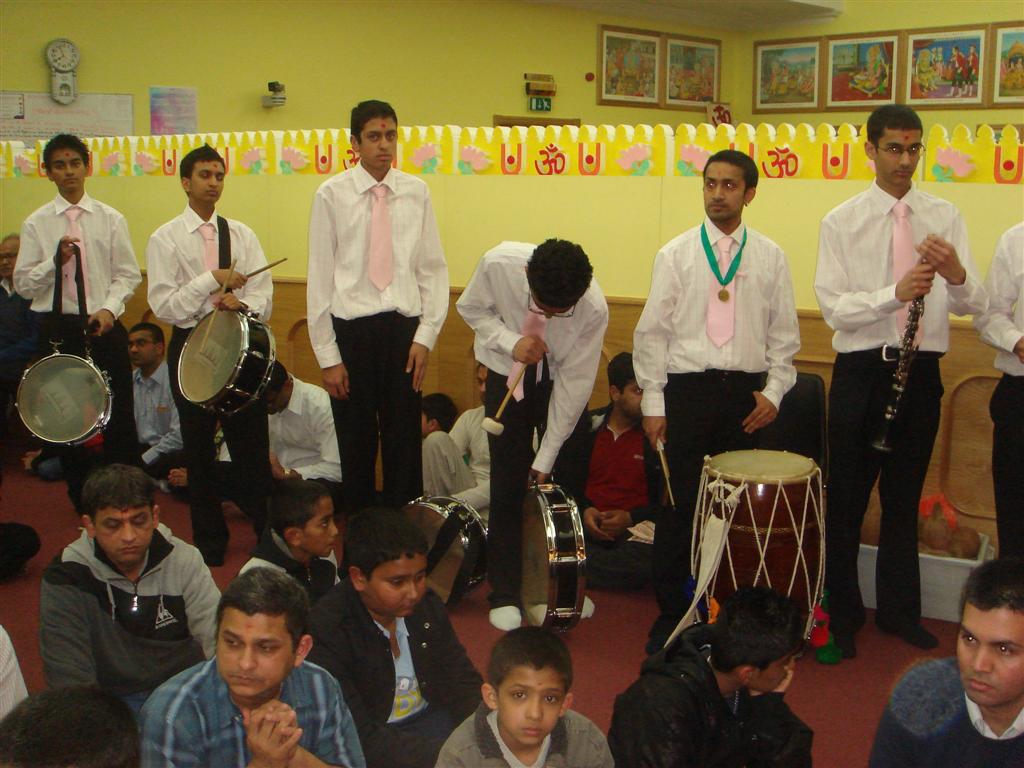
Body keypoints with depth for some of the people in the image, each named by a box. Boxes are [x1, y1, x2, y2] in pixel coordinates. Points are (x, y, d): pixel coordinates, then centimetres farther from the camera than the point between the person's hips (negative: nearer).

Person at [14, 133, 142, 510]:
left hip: (105, 326, 0)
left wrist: (109, 308, -14)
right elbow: (23, 284, 1)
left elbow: (127, 275, 2)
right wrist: (56, 259, -14)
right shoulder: (36, 224, 2)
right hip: (57, 328, 1)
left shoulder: (111, 220, 3)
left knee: (119, 414, 2)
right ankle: (82, 503, 23)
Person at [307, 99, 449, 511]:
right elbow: (320, 277, -1)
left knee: (404, 440, 8)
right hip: (351, 329, -1)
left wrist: (426, 336, -2)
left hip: (404, 328, 2)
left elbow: (434, 269, 7)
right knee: (356, 441, 7)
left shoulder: (416, 192, 5)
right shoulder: (332, 194, -1)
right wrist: (327, 356, -4)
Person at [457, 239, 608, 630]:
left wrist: (547, 457, -17)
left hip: (561, 381, 0)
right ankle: (505, 593, 10)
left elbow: (575, 381, -21)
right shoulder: (498, 264, -30)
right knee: (508, 481, -2)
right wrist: (511, 341, -28)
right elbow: (470, 308, -8)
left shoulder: (594, 307, -30)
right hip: (508, 375, 0)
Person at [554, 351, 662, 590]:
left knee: (650, 559, -37)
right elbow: (562, 480, 16)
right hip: (587, 524, 1)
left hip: (635, 529, -1)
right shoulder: (585, 427, 13)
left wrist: (630, 517, -14)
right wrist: (583, 510, -4)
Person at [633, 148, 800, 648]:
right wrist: (653, 403, -2)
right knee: (678, 504, 0)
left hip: (746, 392, 1)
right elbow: (652, 332, 3)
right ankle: (670, 613, 13)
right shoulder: (675, 254, 4)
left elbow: (783, 335, 11)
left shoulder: (770, 258, 8)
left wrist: (773, 391, -1)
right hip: (687, 388, -1)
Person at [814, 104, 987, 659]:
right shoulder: (841, 222, -2)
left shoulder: (944, 217, 4)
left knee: (904, 497, 15)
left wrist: (956, 275, -25)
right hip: (862, 369, -2)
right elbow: (833, 306, -11)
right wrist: (894, 294, -26)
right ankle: (841, 614, 19)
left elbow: (971, 305, -3)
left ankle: (899, 610, 29)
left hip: (921, 370, 2)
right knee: (847, 498, 4)